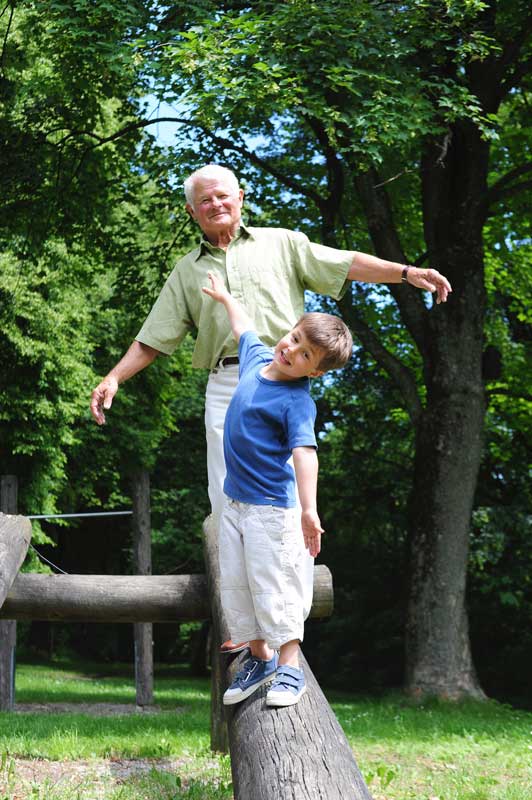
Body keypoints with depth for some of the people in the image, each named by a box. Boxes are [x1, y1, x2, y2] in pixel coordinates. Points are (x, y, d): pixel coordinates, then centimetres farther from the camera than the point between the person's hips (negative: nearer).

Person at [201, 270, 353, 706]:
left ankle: (290, 669, 2)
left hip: (271, 507, -8)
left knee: (274, 584, -6)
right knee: (234, 585, 10)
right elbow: (245, 328, 28)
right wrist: (225, 297, 43)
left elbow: (305, 453, -31)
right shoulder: (257, 358, 4)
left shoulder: (297, 401, -18)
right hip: (234, 502, 8)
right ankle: (260, 657, 23)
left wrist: (309, 511, -42)